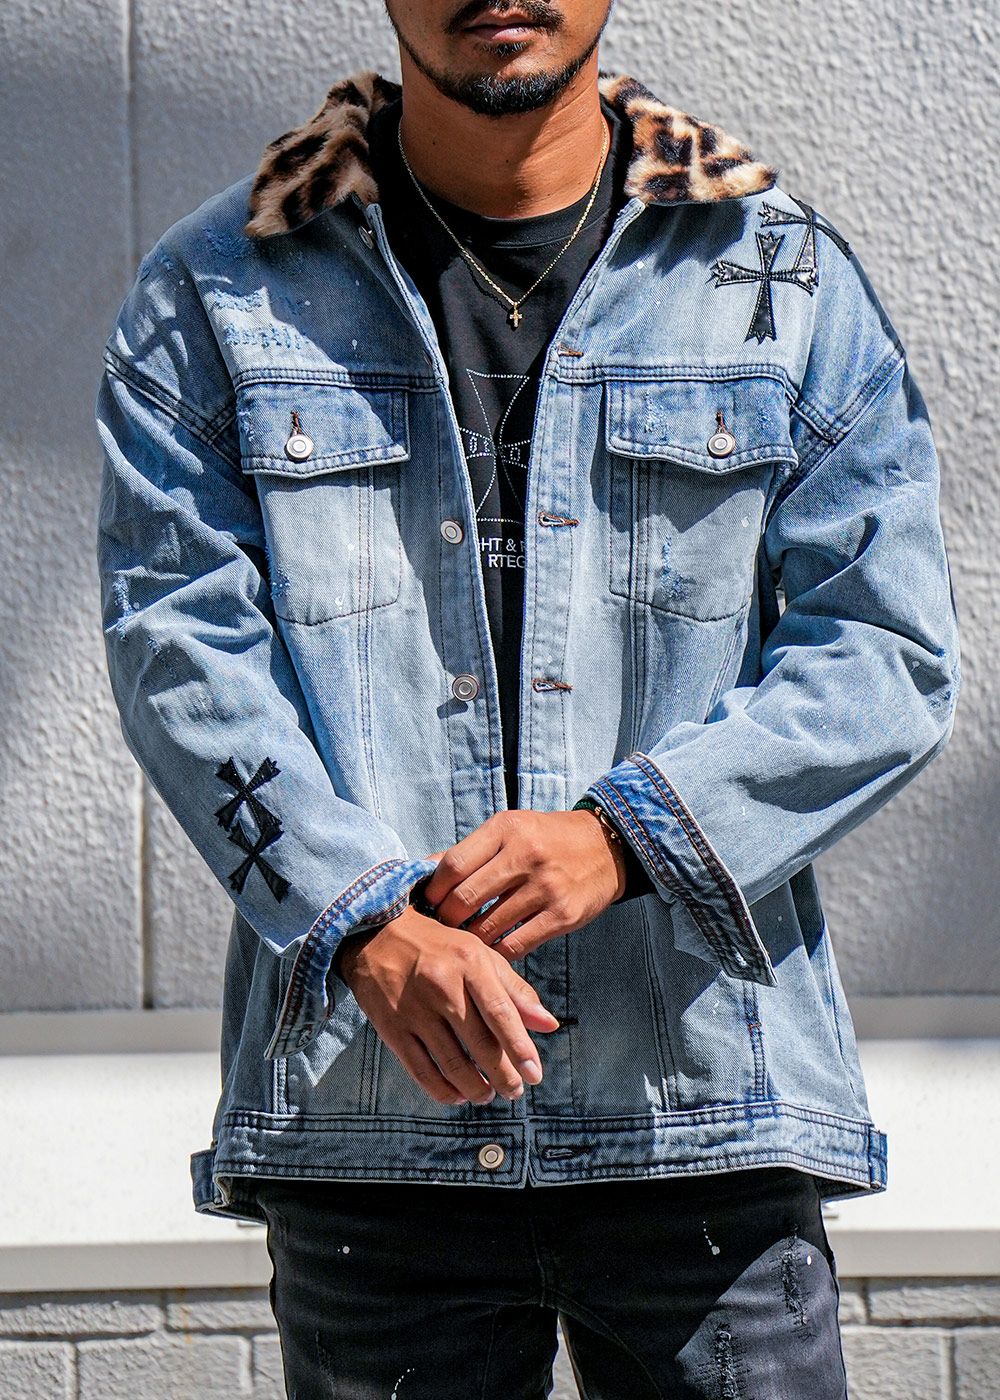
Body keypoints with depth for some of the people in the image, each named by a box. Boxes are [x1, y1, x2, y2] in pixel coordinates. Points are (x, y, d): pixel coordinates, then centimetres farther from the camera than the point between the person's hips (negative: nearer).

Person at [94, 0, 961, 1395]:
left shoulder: (784, 277, 9)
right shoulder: (219, 294, 7)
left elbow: (887, 649, 3)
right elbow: (180, 645, -2)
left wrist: (627, 832, -12)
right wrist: (368, 922, -16)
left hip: (709, 1091, 1)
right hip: (360, 1110, 0)